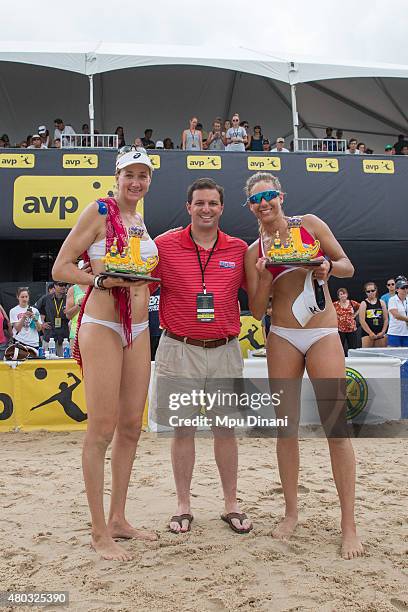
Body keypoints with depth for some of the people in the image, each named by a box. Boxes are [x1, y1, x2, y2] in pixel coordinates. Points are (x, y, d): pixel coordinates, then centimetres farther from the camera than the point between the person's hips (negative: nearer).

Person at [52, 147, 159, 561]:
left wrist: (146, 278, 8)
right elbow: (61, 268, -7)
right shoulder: (99, 211, -4)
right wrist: (104, 280, -18)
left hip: (138, 329, 7)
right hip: (102, 326, -7)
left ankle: (118, 519, 24)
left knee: (131, 427, 10)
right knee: (102, 430, -5)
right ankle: (99, 532, 9)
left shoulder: (141, 222, 17)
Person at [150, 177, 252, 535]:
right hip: (180, 349, -1)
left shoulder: (239, 249, 6)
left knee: (226, 428, 8)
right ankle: (183, 506, 22)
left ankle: (231, 505, 24)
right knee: (182, 428, 6)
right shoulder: (165, 246, 0)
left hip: (224, 350, 2)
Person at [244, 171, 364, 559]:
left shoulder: (310, 224, 5)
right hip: (282, 338, 2)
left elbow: (348, 267, 8)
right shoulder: (254, 251, 8)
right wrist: (263, 276, -11)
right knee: (286, 426, 5)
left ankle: (349, 524, 6)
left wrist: (327, 266, -13)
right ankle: (291, 513, 21)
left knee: (336, 426, -5)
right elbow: (257, 311, 4)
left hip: (323, 336, -2)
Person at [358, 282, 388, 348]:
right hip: (367, 333, -3)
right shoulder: (364, 304, 1)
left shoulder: (381, 302, 10)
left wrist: (383, 332, -3)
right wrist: (370, 333, -12)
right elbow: (362, 321, -7)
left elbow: (386, 319, 9)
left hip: (381, 334, 3)